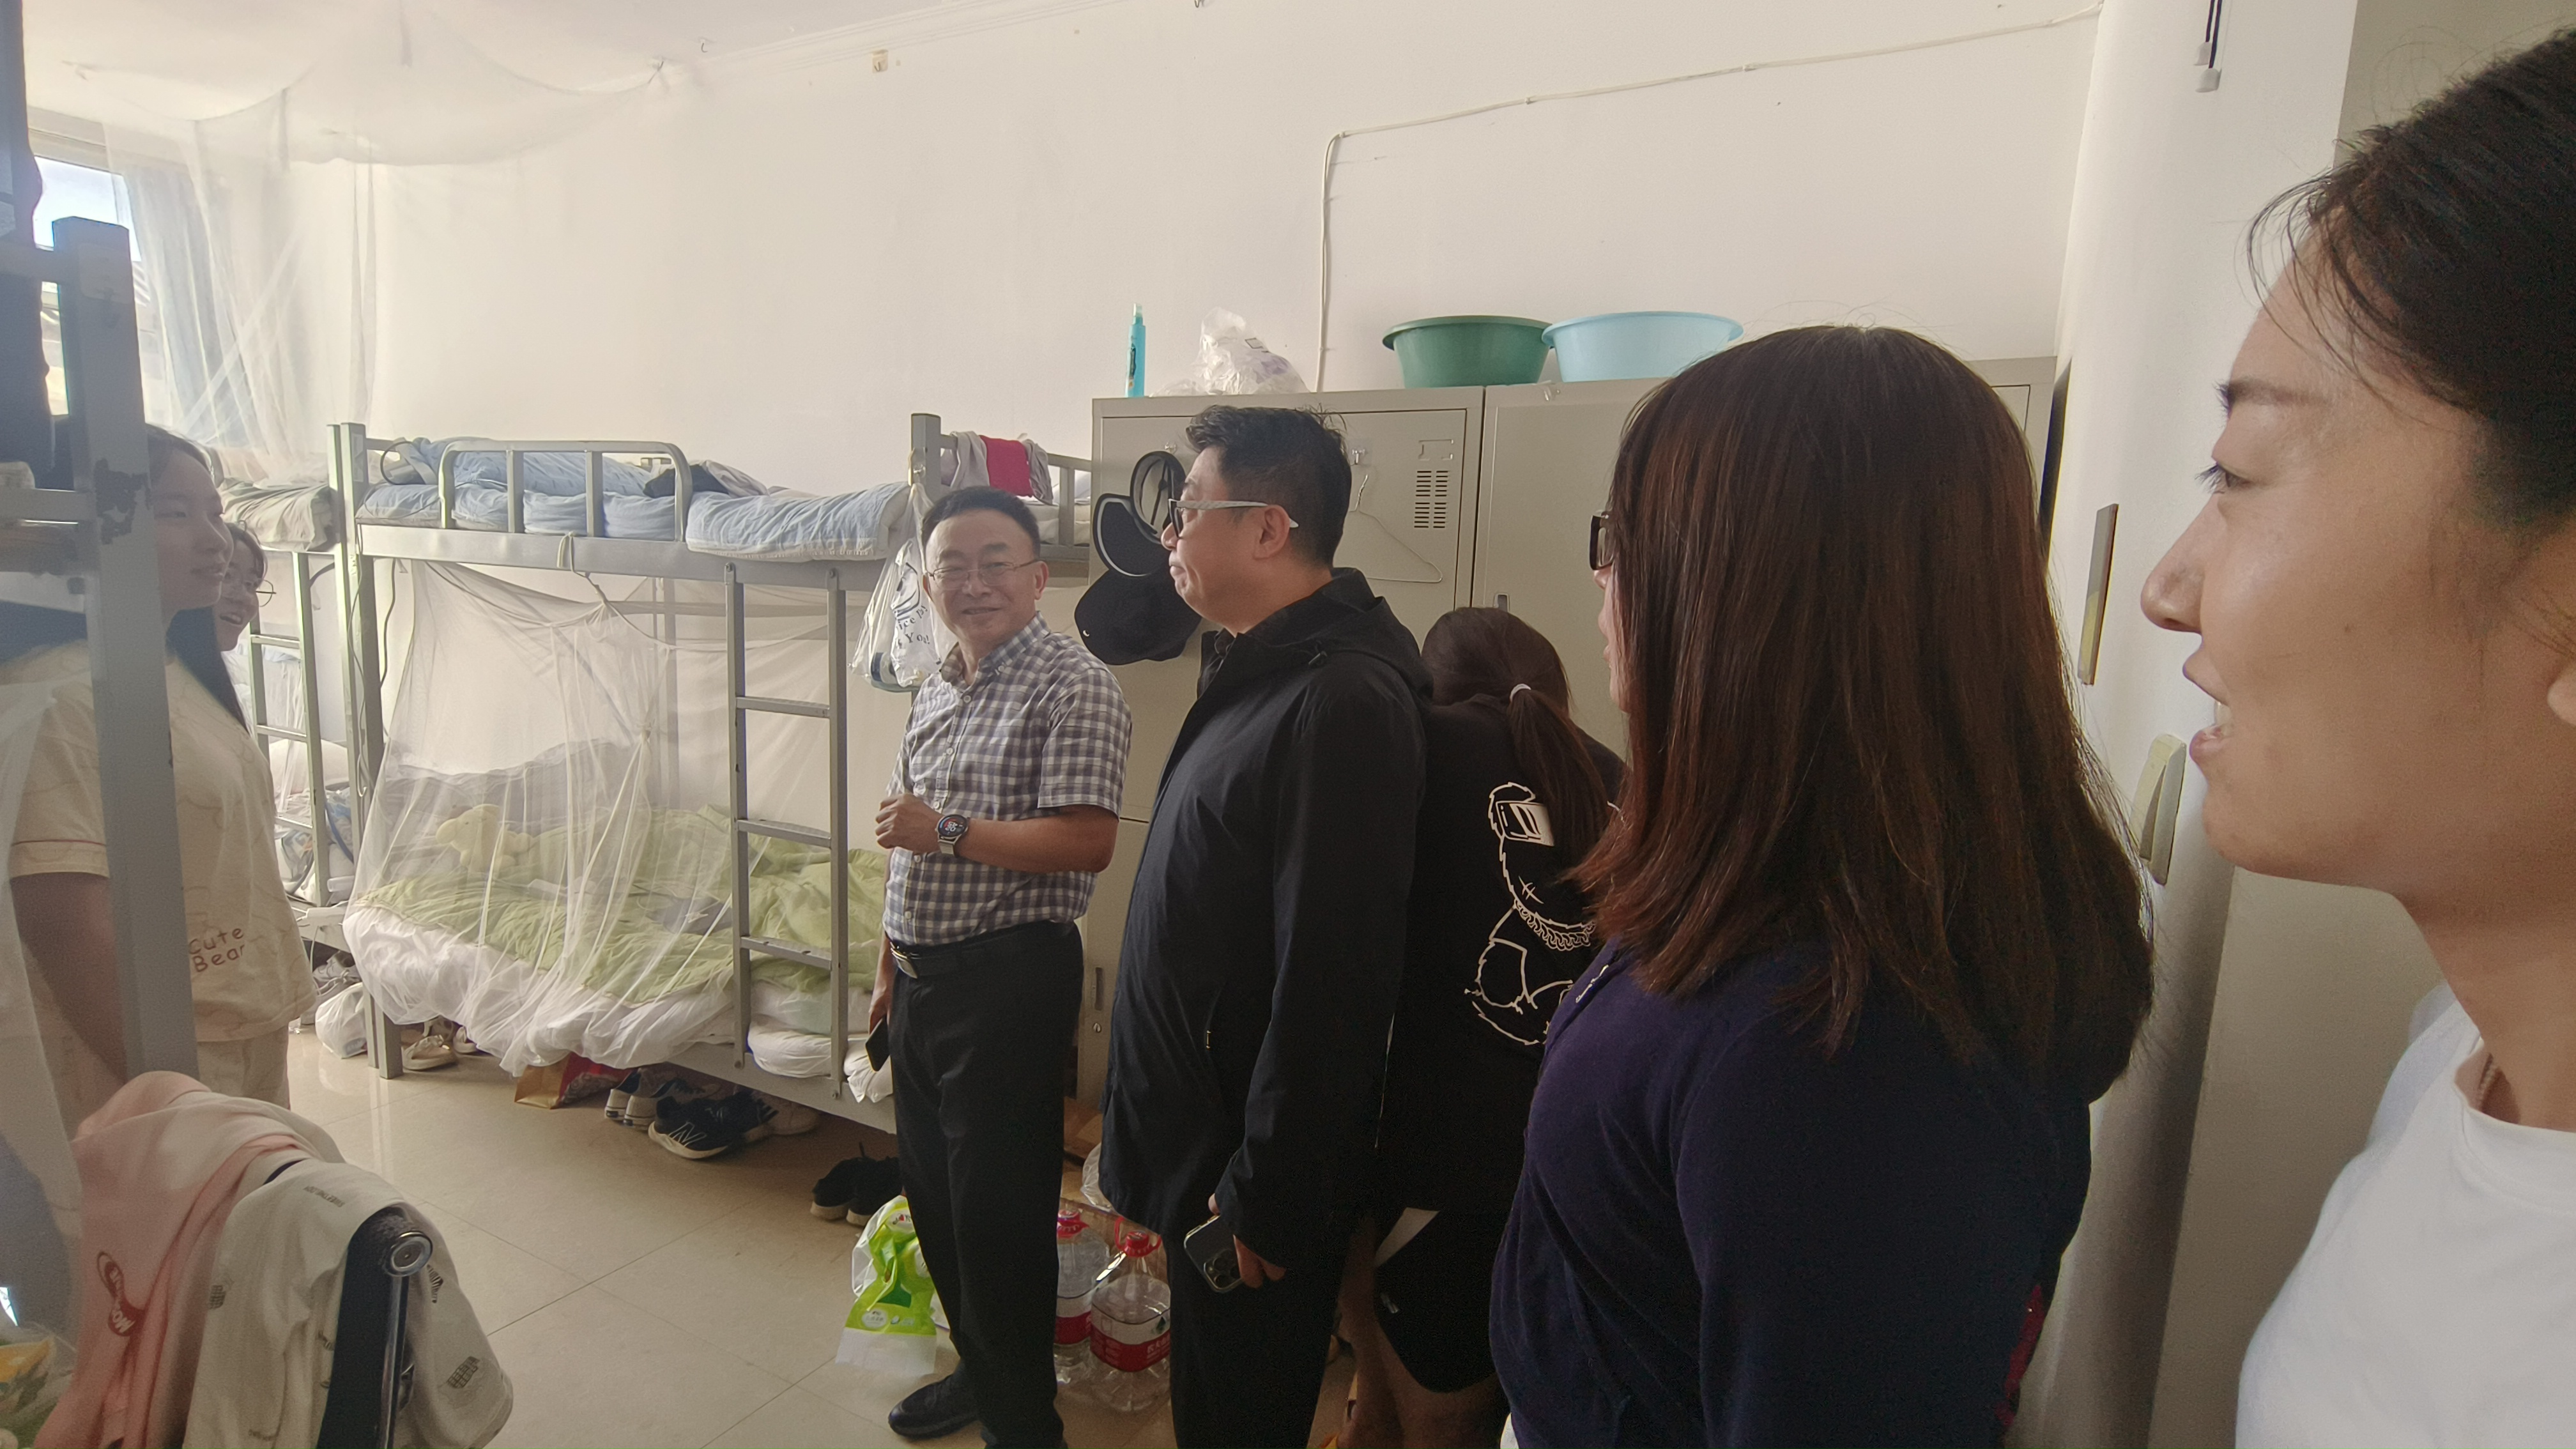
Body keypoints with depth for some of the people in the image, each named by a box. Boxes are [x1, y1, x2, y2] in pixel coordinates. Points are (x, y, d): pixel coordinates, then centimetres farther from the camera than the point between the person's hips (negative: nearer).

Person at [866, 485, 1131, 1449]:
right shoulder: (934, 692, 12)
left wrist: (949, 832, -22)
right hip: (924, 974, 9)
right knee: (932, 1190, 20)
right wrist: (890, 963, 19)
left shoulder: (1072, 684, -15)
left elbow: (1087, 840, -23)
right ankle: (979, 1369, 42)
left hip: (1008, 977, -8)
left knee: (999, 1209, 4)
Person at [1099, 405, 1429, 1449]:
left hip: (1251, 1158, -9)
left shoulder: (1342, 701, -26)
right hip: (1199, 1135, 9)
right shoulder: (1258, 668, 7)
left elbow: (1328, 979, -26)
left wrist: (1265, 1196, -21)